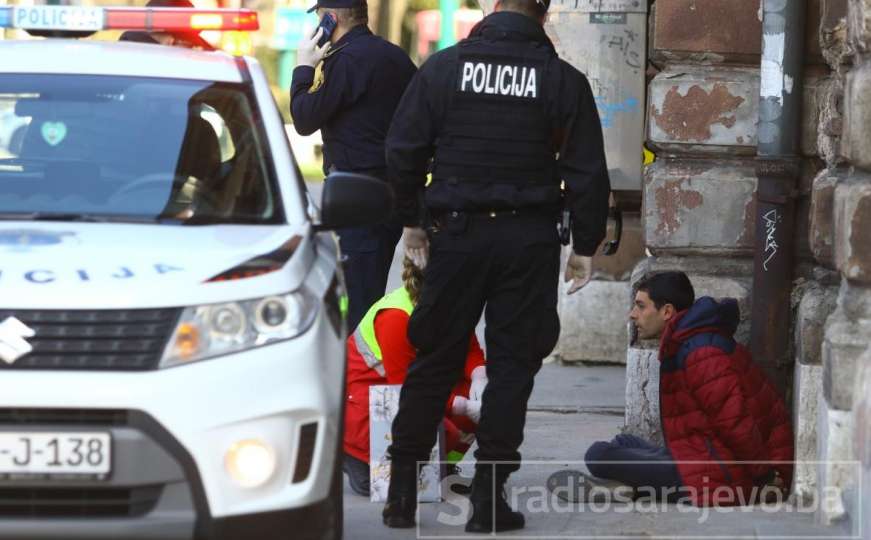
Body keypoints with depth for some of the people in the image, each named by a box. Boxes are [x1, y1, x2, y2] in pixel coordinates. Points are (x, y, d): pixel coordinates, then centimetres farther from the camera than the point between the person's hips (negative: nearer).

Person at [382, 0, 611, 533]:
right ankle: (489, 497, 4)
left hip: (457, 234, 1)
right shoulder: (563, 80, -1)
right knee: (512, 364, 5)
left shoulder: (444, 66, 1)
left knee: (434, 362, 9)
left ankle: (402, 491, 10)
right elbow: (587, 172, -1)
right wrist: (585, 245, 7)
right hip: (529, 241, -1)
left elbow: (404, 150, 3)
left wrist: (413, 220, 14)